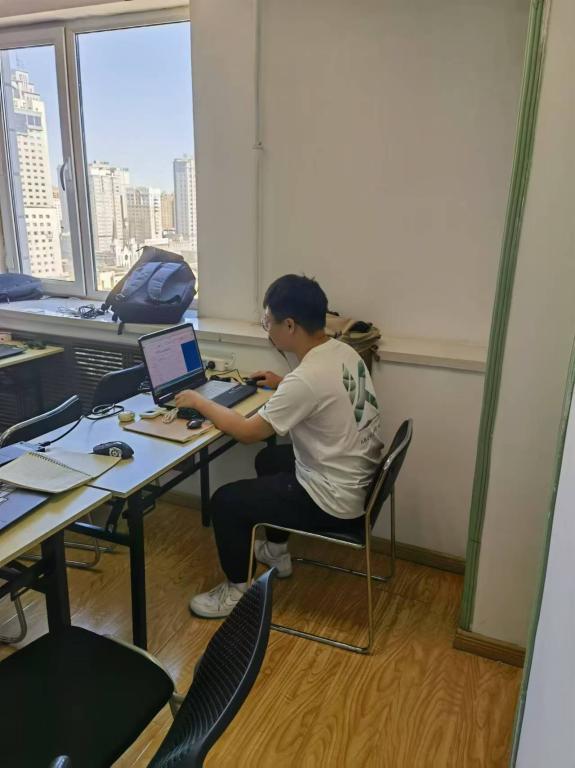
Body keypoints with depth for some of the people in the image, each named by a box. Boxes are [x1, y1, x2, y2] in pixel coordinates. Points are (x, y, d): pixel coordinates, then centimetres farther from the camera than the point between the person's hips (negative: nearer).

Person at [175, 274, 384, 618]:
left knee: (225, 501, 0)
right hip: (359, 479, 9)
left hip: (335, 501, -9)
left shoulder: (306, 378, -29)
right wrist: (282, 384, 14)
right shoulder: (343, 351, -1)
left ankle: (236, 591, 21)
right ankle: (277, 552, 42)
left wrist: (199, 401, -7)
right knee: (270, 459, 28)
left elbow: (248, 431, -20)